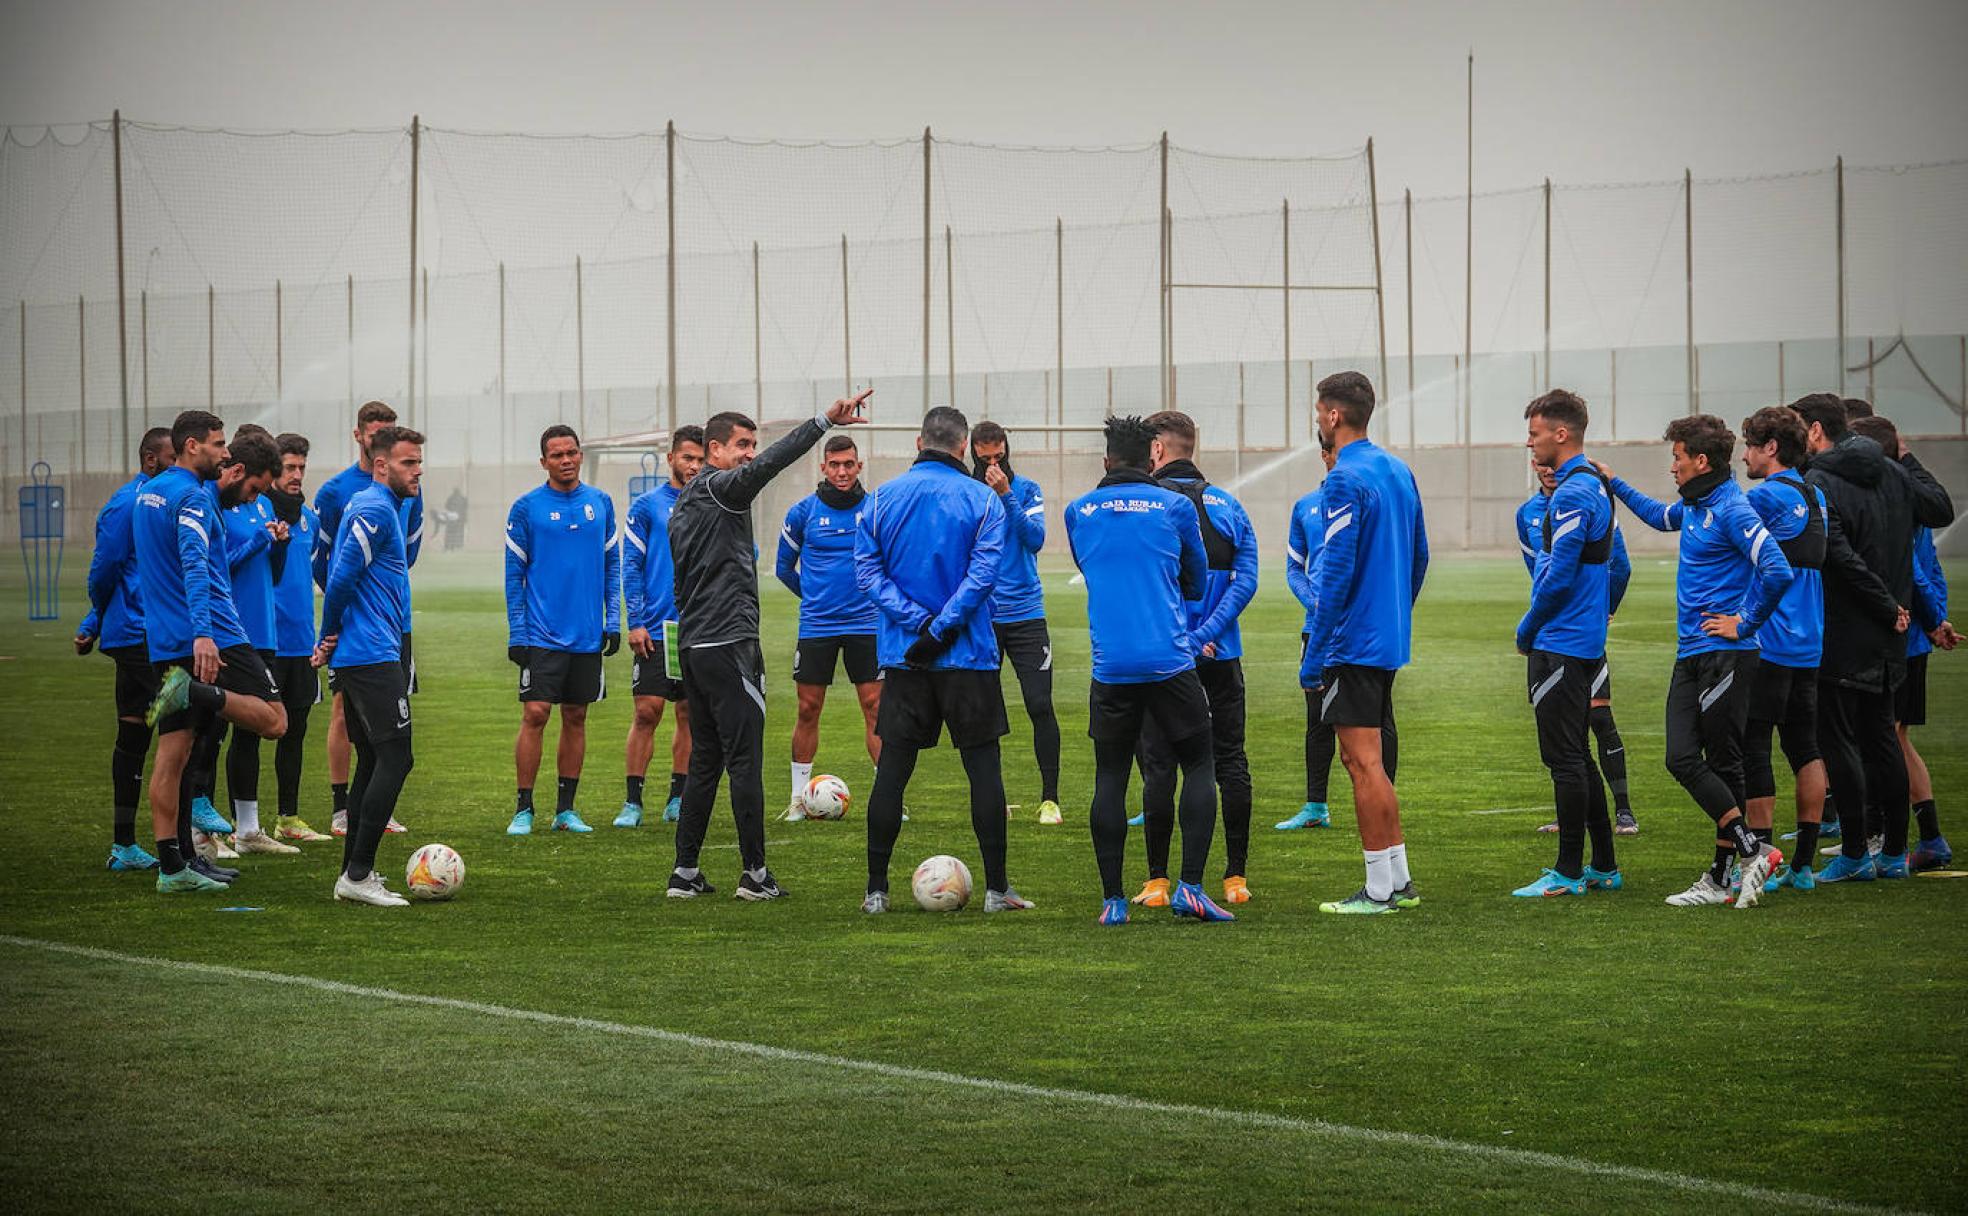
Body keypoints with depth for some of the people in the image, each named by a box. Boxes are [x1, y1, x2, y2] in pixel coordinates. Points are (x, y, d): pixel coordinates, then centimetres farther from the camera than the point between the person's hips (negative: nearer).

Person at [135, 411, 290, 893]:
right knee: (274, 720, -3)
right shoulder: (192, 496, -11)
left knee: (173, 752, 5)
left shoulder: (147, 492, 17)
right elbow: (195, 564, -25)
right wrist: (202, 632, -35)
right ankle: (197, 693, -22)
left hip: (165, 644, 9)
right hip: (213, 636, -9)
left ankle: (173, 865, 3)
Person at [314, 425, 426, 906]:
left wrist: (330, 638, 12)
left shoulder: (366, 506, 19)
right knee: (395, 758, -11)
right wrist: (332, 635, -6)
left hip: (359, 655, 10)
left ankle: (354, 873, 13)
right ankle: (358, 874, -12)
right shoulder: (375, 510, -13)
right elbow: (342, 577, -20)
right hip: (374, 655, -10)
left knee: (373, 761, 12)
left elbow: (339, 575, 22)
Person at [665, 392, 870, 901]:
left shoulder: (684, 504, 19)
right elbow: (767, 466, -28)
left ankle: (685, 873, 10)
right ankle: (754, 874, -5)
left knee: (705, 760, 12)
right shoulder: (716, 490, -10)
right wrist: (825, 421, -34)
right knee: (745, 759, -6)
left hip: (692, 644, 9)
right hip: (728, 644, -9)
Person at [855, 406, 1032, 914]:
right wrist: (941, 629, -12)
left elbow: (866, 571, -2)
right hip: (969, 659, -2)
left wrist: (919, 622, -8)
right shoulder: (983, 500, -3)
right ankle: (996, 888, 4)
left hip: (902, 657, 2)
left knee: (891, 771, 5)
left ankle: (876, 890, 5)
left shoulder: (881, 499, 4)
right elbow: (984, 573, -12)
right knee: (984, 767, 4)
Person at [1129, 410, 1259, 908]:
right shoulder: (1228, 505, 7)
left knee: (1158, 765, 2)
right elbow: (1246, 580, -3)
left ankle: (1158, 881, 1)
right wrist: (1203, 636, -9)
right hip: (1221, 656, 3)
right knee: (1230, 761, 10)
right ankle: (1236, 877, 10)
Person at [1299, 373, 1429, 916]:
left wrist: (1314, 656, -16)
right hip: (1391, 642, 9)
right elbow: (1419, 557, 18)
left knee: (1363, 764, -4)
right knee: (1367, 762, 16)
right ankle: (1399, 880, 17)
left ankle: (1379, 890, -1)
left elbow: (1337, 573, -19)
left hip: (1352, 642, -9)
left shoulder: (1346, 480, -16)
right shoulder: (1399, 472, 11)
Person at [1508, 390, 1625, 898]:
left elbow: (1560, 575, -20)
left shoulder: (1572, 493, -17)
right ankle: (1604, 866, 18)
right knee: (1577, 756, 14)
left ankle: (1569, 872, -3)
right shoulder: (1595, 485, 14)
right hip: (1586, 641, 10)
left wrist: (1528, 628, -7)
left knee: (1564, 758, -6)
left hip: (1559, 644, -10)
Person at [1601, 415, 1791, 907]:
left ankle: (1751, 852, 2)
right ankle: (1720, 880, 7)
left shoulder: (1732, 510, -15)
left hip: (1725, 655, -9)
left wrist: (1745, 623, -17)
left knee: (1723, 764, -7)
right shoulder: (1694, 507, 14)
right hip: (1690, 657, 9)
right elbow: (1660, 517, 40)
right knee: (1682, 759, 3)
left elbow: (1778, 572, -26)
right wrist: (1616, 485, 40)